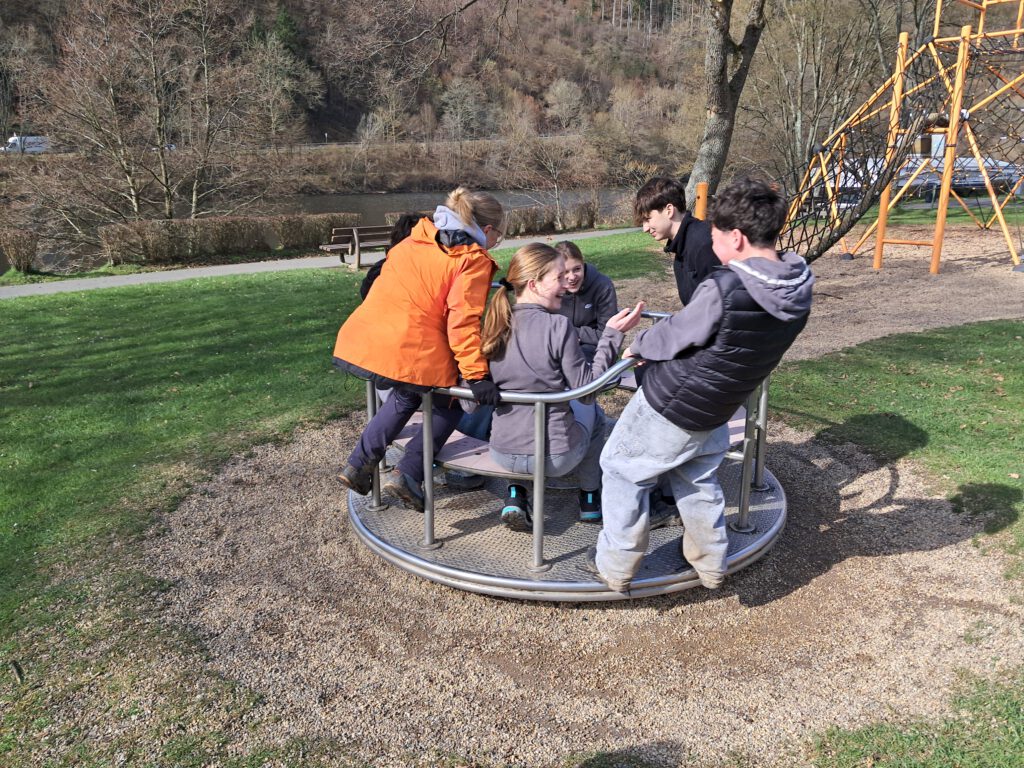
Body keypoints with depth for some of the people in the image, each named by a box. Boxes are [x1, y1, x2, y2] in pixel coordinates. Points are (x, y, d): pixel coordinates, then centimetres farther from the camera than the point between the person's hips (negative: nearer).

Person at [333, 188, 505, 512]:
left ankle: (359, 464, 31)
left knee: (409, 393, 33)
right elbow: (463, 321, -14)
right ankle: (408, 473, 8)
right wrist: (477, 376, -16)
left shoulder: (414, 241, 17)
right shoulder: (473, 261, -3)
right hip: (410, 357, -7)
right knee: (451, 401, 20)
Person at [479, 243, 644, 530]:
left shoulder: (495, 324, -2)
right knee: (592, 410, 26)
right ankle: (590, 498, 36)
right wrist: (612, 334, -8)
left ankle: (515, 496, 20)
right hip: (553, 457, -4)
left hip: (501, 452, 4)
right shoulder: (557, 326, -17)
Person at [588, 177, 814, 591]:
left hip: (670, 408, -7)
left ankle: (615, 565, 25)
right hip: (715, 411, 7)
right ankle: (711, 564, 42)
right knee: (697, 478, 29)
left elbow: (671, 336, -17)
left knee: (622, 469, 14)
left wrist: (637, 345, 4)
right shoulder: (797, 290, -7)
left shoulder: (724, 290, -32)